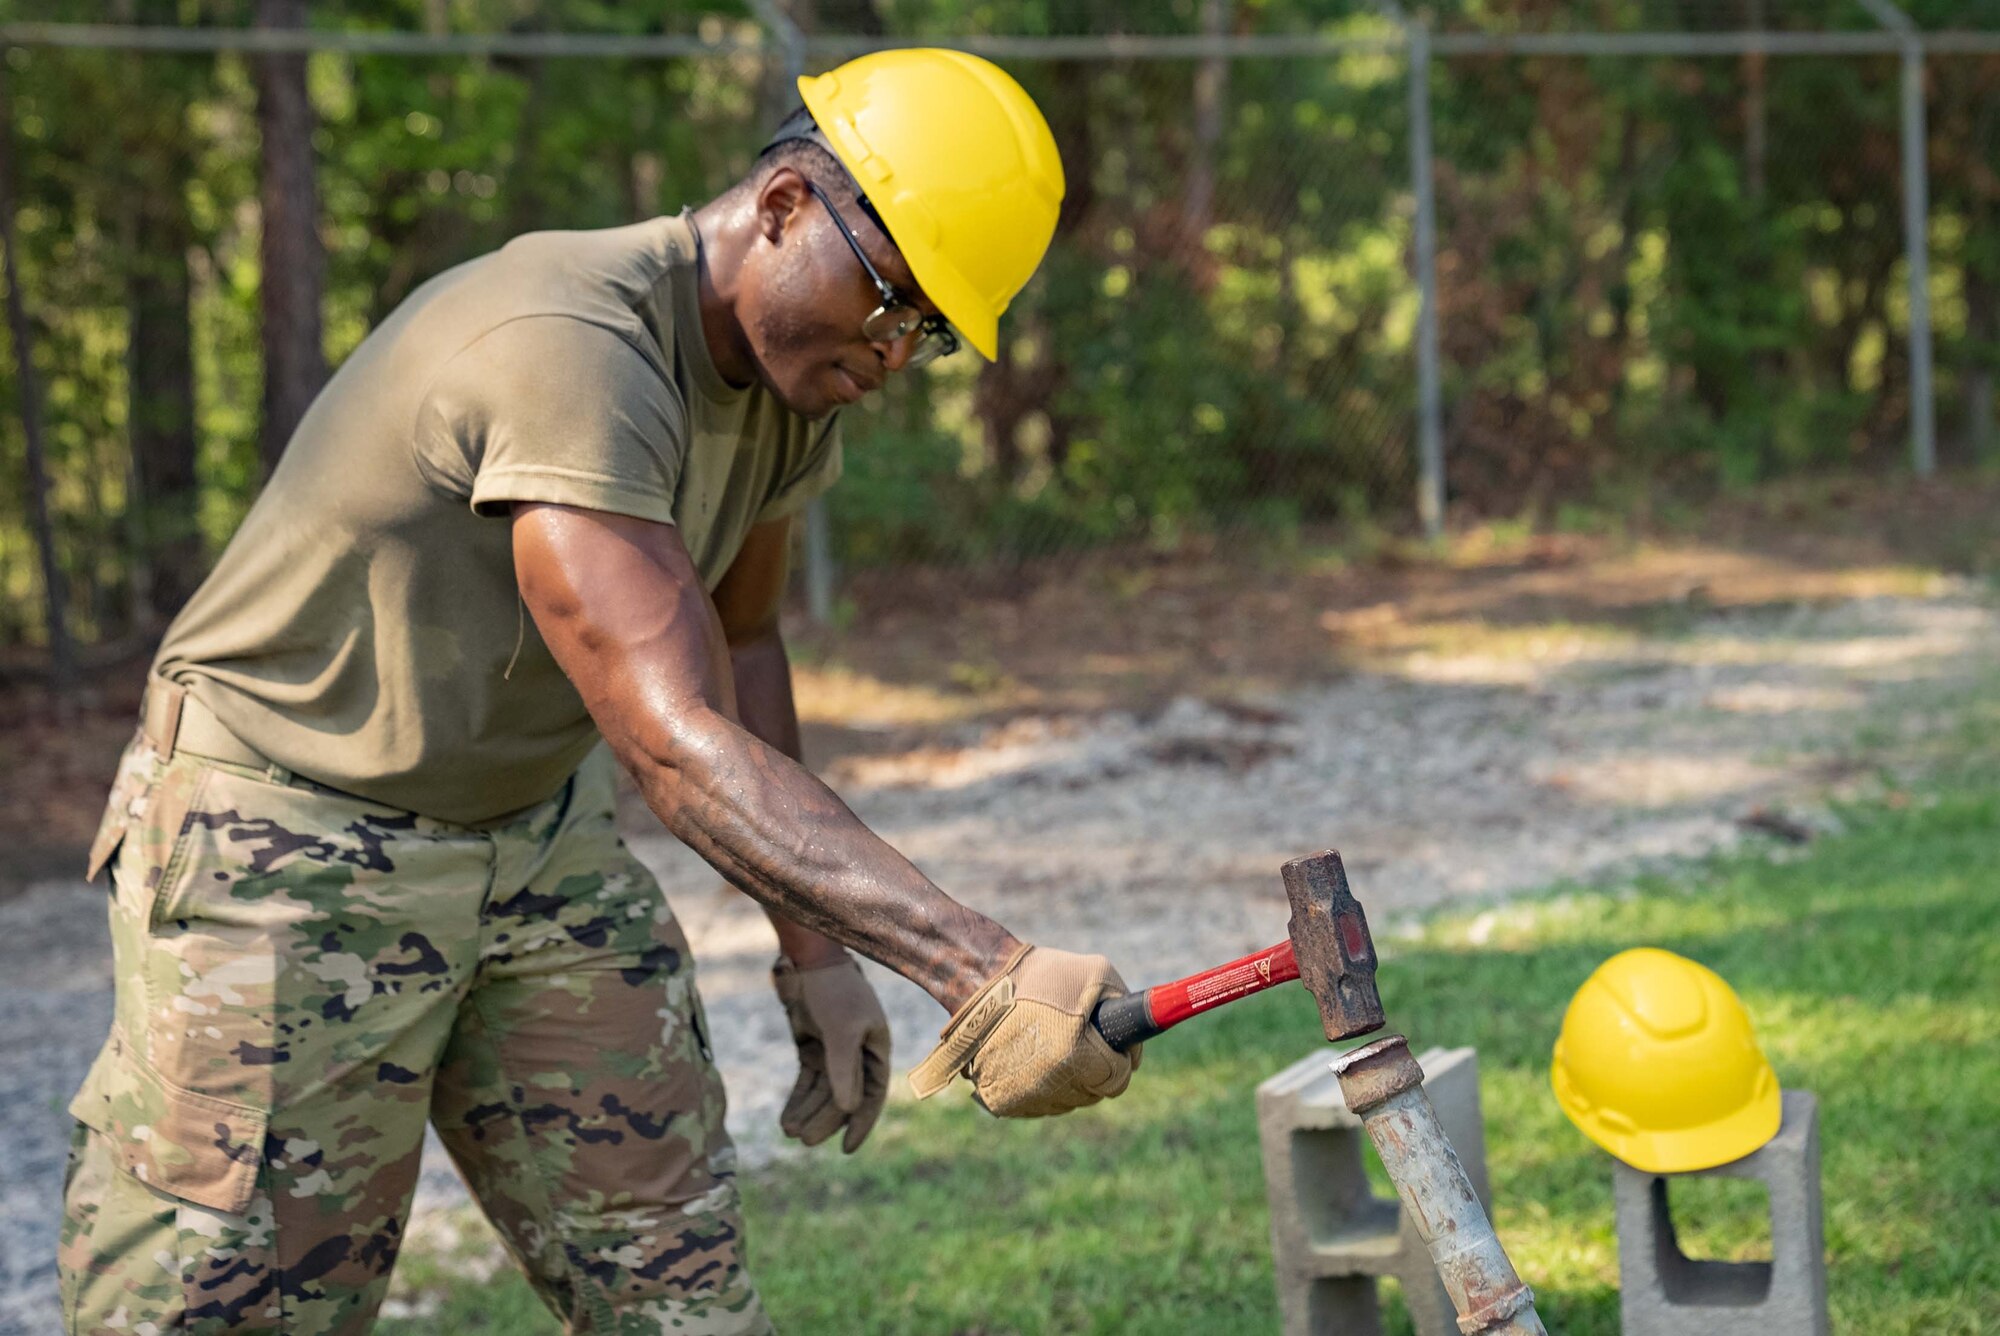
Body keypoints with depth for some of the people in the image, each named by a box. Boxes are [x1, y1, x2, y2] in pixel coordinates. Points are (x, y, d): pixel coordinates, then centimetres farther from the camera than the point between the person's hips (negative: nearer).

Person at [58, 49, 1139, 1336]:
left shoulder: (794, 370, -1)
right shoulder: (569, 349, -32)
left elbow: (739, 645, 16)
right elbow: (677, 744, -39)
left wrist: (813, 951, 14)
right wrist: (983, 970, -45)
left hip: (534, 831, 9)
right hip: (291, 844, -8)